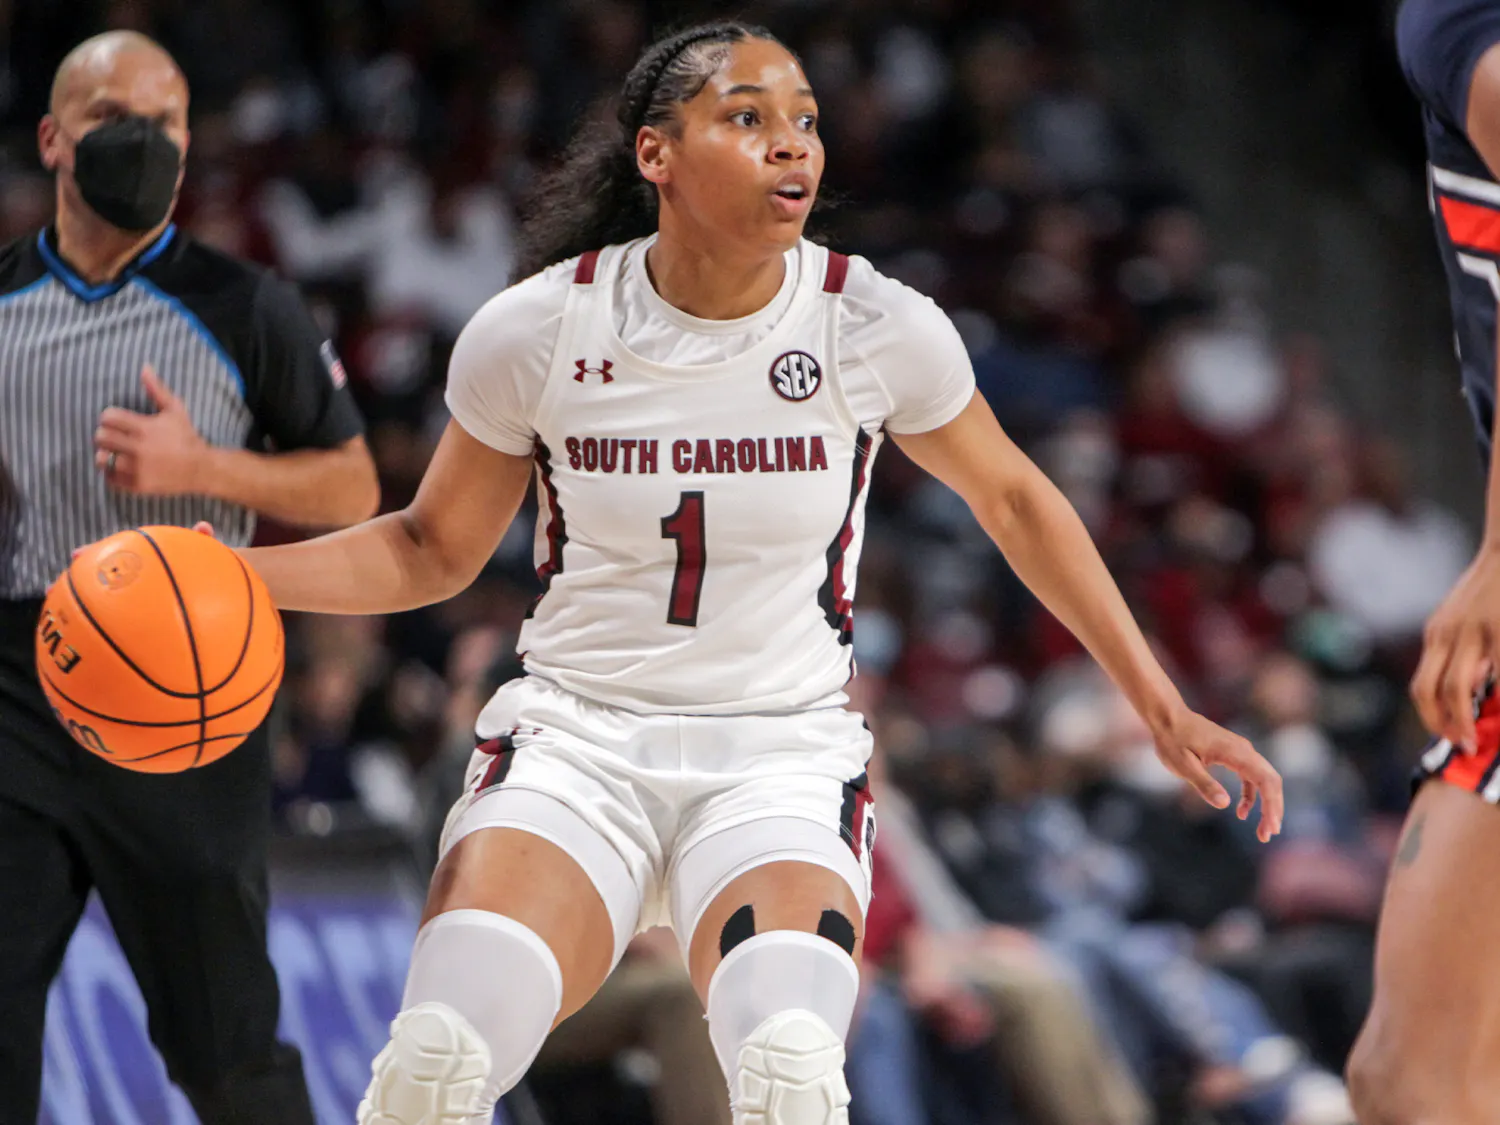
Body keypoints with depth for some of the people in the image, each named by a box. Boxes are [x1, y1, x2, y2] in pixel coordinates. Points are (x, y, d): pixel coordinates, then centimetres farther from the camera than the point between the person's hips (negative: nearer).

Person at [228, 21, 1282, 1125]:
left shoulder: (881, 328, -6)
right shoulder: (536, 330, -6)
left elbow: (1014, 503, 11)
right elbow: (433, 549, 9)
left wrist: (1162, 708, 12)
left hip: (785, 754, 0)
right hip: (578, 742, 0)